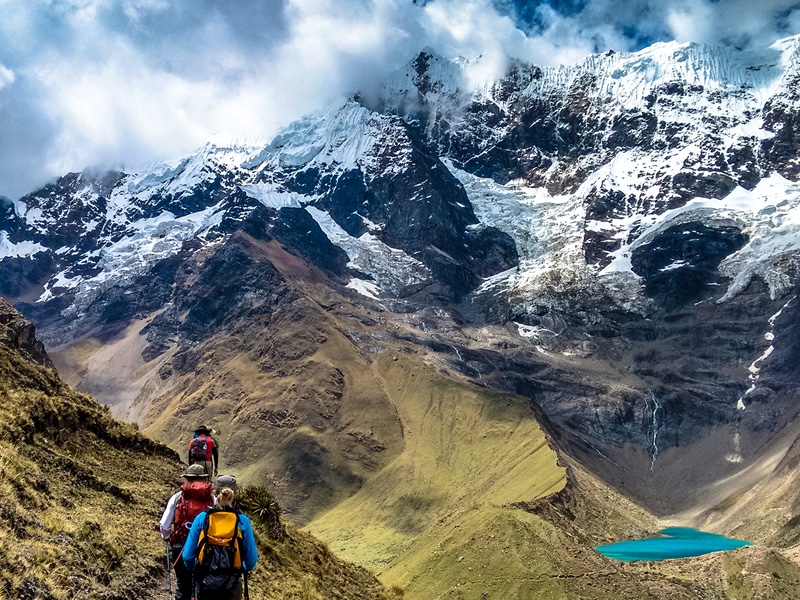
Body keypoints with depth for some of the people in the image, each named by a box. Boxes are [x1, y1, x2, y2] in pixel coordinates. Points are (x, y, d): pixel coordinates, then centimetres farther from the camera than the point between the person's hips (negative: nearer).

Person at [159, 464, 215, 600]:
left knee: (183, 585, 14)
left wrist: (167, 538, 17)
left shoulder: (177, 497, -1)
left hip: (180, 548, 0)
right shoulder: (212, 498, -2)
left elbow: (164, 526, -3)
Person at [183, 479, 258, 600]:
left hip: (205, 582, 1)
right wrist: (243, 569, 18)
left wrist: (195, 570, 17)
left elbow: (188, 556, -5)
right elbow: (251, 561, -5)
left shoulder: (201, 518, -8)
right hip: (231, 586, -1)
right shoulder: (243, 521, -9)